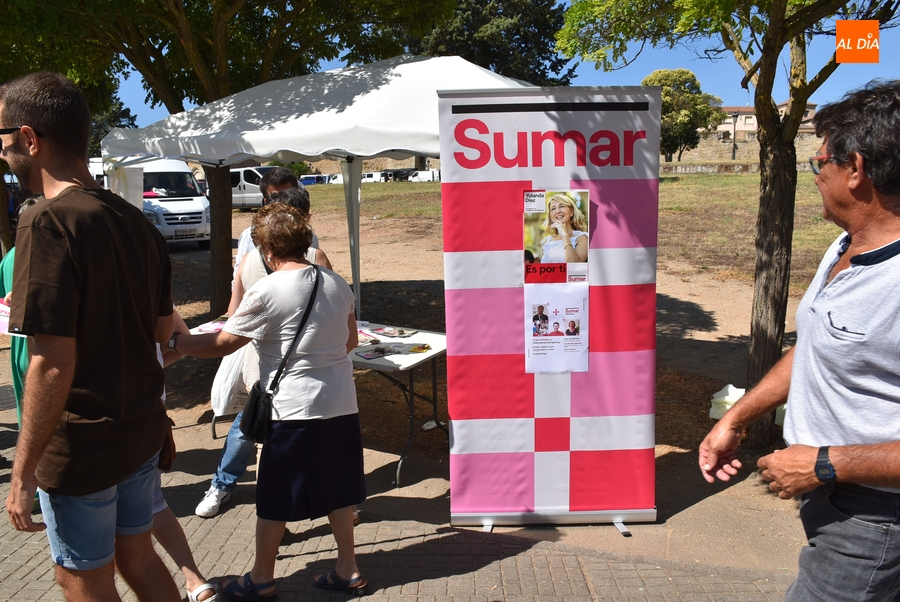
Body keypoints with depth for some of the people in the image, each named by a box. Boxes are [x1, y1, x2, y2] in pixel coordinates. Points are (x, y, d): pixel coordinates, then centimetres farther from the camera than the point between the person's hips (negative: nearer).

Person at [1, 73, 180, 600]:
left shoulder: (49, 222, -19)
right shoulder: (137, 220, 4)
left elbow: (54, 365, -22)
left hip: (81, 444, -7)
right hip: (142, 430, 7)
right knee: (138, 556, 22)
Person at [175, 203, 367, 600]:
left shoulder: (266, 292, -14)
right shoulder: (337, 283, 4)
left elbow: (220, 344, -9)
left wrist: (174, 343, 5)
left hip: (294, 409, -6)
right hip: (342, 404, 6)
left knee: (273, 500, 11)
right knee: (337, 491, 18)